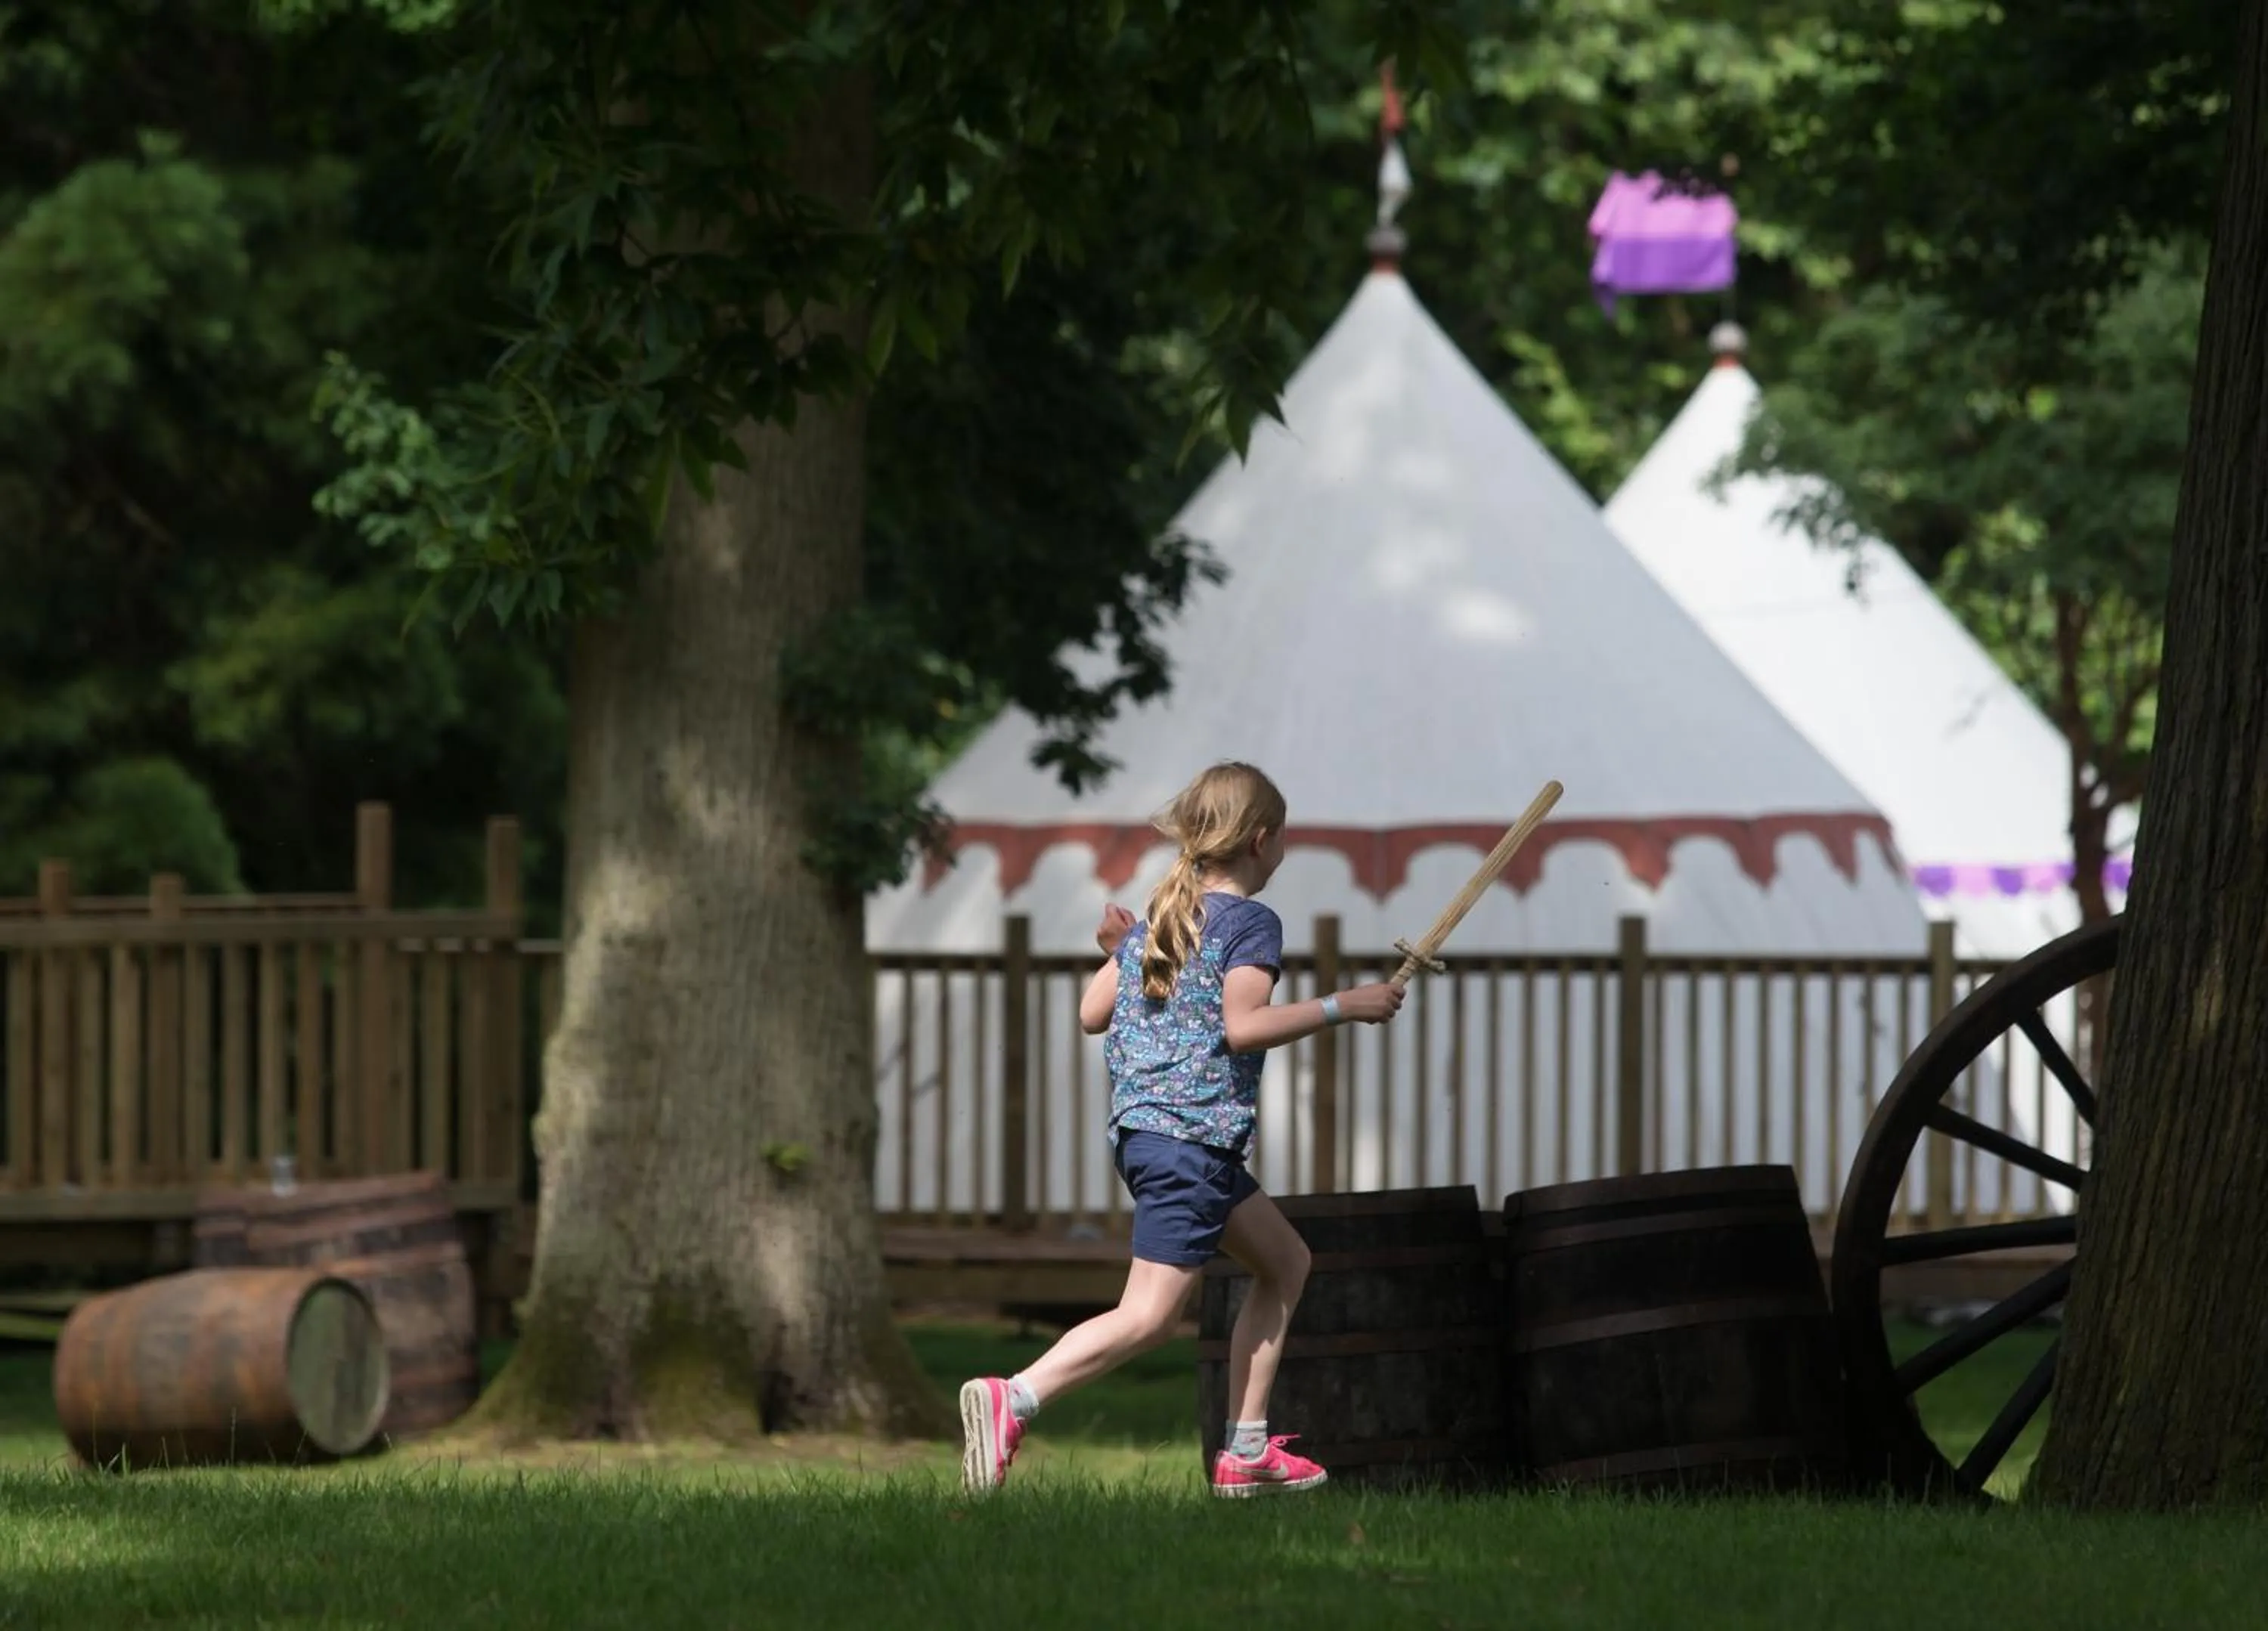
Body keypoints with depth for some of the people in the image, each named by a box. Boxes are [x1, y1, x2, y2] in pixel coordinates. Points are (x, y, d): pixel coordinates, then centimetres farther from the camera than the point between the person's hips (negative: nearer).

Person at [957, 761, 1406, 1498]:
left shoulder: (1159, 919, 15)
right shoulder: (1251, 922, -7)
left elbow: (1092, 1014, 12)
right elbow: (1242, 1024, -20)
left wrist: (1119, 952, 29)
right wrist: (1340, 1007, -13)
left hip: (1139, 1129, 9)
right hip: (1192, 1139, -9)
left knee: (1285, 1260, 21)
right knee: (1149, 1314, -14)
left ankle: (1246, 1451, 17)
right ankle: (1012, 1399, -29)